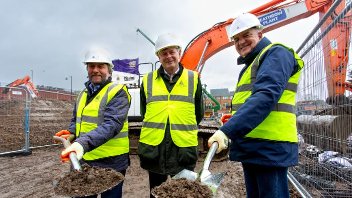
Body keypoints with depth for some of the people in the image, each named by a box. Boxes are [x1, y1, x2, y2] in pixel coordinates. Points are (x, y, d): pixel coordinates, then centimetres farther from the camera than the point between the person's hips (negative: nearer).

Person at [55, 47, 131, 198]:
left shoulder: (117, 92, -12)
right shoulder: (83, 94, 12)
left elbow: (111, 125, -25)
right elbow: (76, 121, 22)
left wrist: (83, 143, -37)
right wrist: (71, 132, 0)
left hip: (110, 163, -6)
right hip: (83, 161, 7)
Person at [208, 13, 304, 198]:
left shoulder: (276, 54, -7)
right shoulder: (250, 65, 22)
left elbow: (265, 96, -24)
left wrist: (227, 130, -31)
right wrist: (232, 122, 10)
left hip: (269, 147, -9)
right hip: (250, 147, 9)